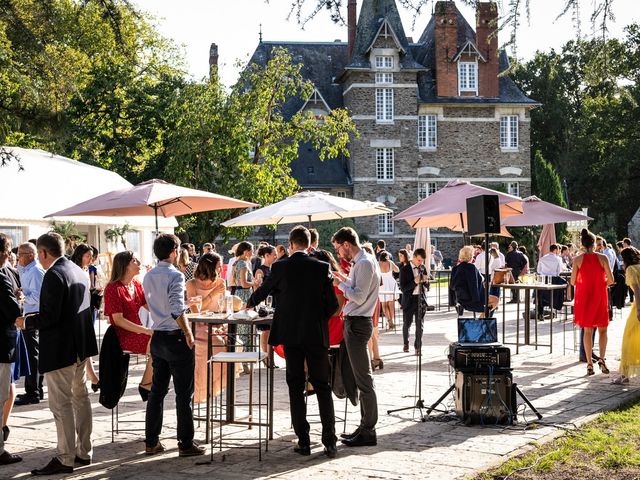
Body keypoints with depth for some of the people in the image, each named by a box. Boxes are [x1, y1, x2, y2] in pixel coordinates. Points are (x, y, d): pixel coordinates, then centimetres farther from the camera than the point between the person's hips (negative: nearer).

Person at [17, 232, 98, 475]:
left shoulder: (54, 275, -19)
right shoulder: (79, 271, 10)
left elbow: (50, 316, -23)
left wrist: (26, 322, -6)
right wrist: (36, 318, 21)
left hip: (59, 349, -9)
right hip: (81, 345, 9)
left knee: (61, 404, -3)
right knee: (80, 397, 16)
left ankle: (65, 459, 1)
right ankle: (83, 452, 24)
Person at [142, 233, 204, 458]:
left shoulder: (148, 277, 8)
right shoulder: (175, 275, -16)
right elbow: (177, 310, -24)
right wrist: (188, 333, -15)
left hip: (157, 337, 7)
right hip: (176, 338, -7)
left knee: (157, 391, 13)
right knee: (184, 394, 1)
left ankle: (151, 441, 17)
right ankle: (186, 444, 5)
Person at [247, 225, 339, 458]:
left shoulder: (280, 267, -3)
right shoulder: (322, 267, -3)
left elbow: (262, 291, 13)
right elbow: (332, 304, -3)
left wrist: (249, 304, 34)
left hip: (290, 334, 0)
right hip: (317, 334, 0)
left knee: (296, 388, 7)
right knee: (322, 386, 6)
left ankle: (303, 442, 6)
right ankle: (330, 442, 0)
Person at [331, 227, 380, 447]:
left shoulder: (365, 263, -16)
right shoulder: (361, 262, 15)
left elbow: (359, 296, -20)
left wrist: (340, 283, -10)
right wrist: (344, 279, 13)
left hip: (357, 323, -11)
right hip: (355, 322, 11)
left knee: (363, 379, -7)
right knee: (361, 378, 15)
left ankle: (368, 432, -4)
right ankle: (365, 426, 22)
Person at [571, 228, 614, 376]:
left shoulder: (577, 260, -5)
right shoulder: (602, 258, -8)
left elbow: (573, 282, -3)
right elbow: (611, 280, -8)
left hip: (584, 296, 1)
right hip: (599, 297, -1)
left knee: (587, 330, 9)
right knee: (602, 329, 11)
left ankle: (589, 363, 7)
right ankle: (602, 358, -6)